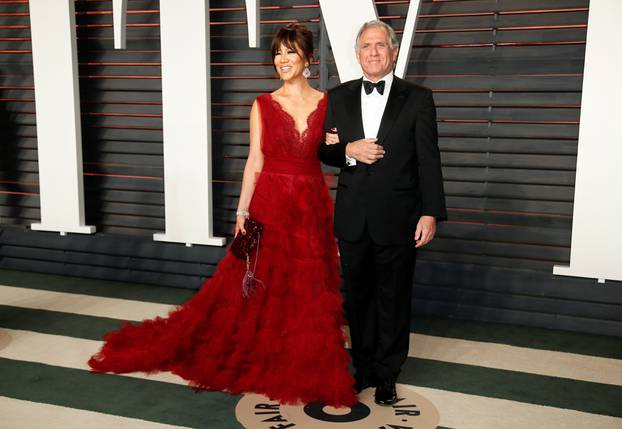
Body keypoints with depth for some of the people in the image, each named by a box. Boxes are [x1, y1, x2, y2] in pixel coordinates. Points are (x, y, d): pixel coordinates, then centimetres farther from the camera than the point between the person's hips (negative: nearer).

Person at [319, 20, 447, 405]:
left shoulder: (418, 98, -1)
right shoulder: (339, 98, 8)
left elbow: (429, 160, -5)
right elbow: (324, 150, 10)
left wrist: (430, 213, -12)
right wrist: (349, 150, -12)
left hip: (397, 219, -3)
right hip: (353, 218, 3)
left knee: (394, 300, 8)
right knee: (358, 297, 14)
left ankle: (387, 375, 25)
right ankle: (364, 368, 31)